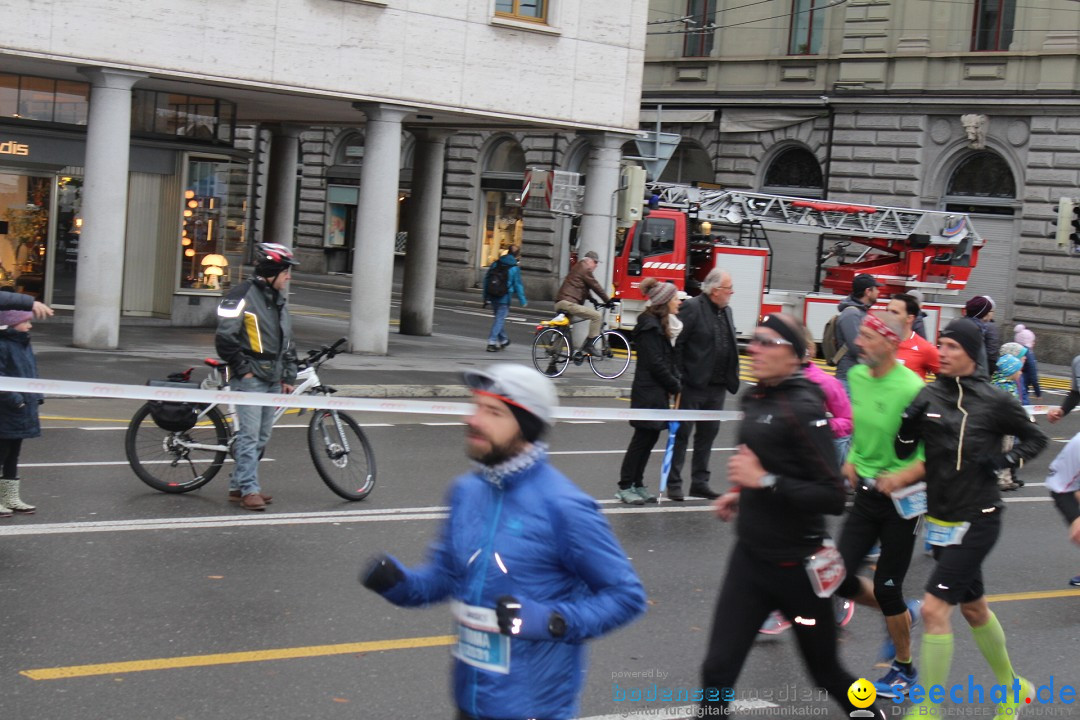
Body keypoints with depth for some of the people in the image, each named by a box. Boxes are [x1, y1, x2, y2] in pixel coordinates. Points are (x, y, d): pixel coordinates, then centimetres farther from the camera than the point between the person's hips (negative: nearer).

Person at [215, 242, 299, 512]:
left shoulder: (279, 300, 17)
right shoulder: (242, 296, -10)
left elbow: (287, 341, 24)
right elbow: (225, 338, -15)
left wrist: (289, 376, 18)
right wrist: (242, 369, -13)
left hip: (272, 379, 8)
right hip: (250, 378, -8)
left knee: (262, 436, 9)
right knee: (249, 434, -10)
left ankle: (238, 485, 17)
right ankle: (249, 489, -7)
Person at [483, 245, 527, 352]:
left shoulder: (496, 264, 5)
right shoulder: (515, 268, -10)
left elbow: (486, 279, 8)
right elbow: (518, 285, -9)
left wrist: (486, 296, 15)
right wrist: (523, 301, -1)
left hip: (492, 296, 5)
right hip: (504, 298, -5)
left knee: (499, 318, 20)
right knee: (500, 319, 0)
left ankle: (503, 340, 33)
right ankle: (492, 342, -8)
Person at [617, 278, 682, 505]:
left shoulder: (663, 324, 15)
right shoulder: (650, 326, -15)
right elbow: (655, 363, -18)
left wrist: (675, 382, 2)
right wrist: (676, 386, -10)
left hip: (659, 392, 9)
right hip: (648, 392, -9)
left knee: (650, 437, 11)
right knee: (643, 438, -4)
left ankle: (637, 485, 19)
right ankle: (625, 488, 3)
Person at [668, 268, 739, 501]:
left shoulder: (726, 311, 13)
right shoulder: (692, 307, -11)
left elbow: (730, 347, 16)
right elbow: (676, 343, -14)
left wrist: (731, 378, 9)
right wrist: (678, 378, -16)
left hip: (717, 386, 8)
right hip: (693, 385, -8)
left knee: (708, 434, 12)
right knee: (682, 434, 0)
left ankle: (700, 483, 20)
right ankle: (674, 484, 6)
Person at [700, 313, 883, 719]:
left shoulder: (803, 407, -20)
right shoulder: (755, 398, 4)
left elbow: (833, 498, -24)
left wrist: (764, 481, -26)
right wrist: (741, 494, 9)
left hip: (796, 564, -6)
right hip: (749, 555, 6)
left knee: (827, 673, 14)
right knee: (718, 670, -1)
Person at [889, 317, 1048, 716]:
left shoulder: (995, 402, -11)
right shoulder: (928, 395, 0)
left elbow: (1035, 439, 4)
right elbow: (904, 451, 2)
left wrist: (1004, 460, -14)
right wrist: (909, 422, -17)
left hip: (977, 520, -6)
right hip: (940, 518, 6)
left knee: (935, 609, -15)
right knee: (973, 607, 21)